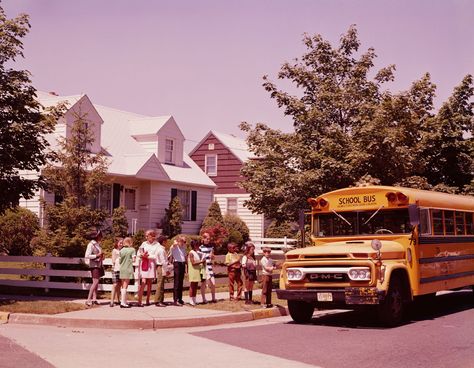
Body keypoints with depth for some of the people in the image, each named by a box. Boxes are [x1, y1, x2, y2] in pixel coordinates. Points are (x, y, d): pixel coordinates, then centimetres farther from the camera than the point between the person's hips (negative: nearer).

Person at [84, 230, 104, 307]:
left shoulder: (97, 244, 14)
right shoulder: (91, 244, -12)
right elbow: (87, 256, -18)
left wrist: (101, 256, 6)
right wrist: (97, 255, -18)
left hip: (99, 265, 9)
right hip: (94, 265, -9)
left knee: (96, 282, 7)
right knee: (95, 282, -14)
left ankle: (94, 299, 9)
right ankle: (88, 299, -13)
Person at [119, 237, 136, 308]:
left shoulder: (121, 250, 8)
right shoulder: (132, 250, -4)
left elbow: (119, 260, 5)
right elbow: (133, 259, -9)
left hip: (121, 269, 5)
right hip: (128, 270, -5)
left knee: (123, 286, 13)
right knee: (125, 287, -5)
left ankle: (124, 301, 18)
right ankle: (123, 302, -9)